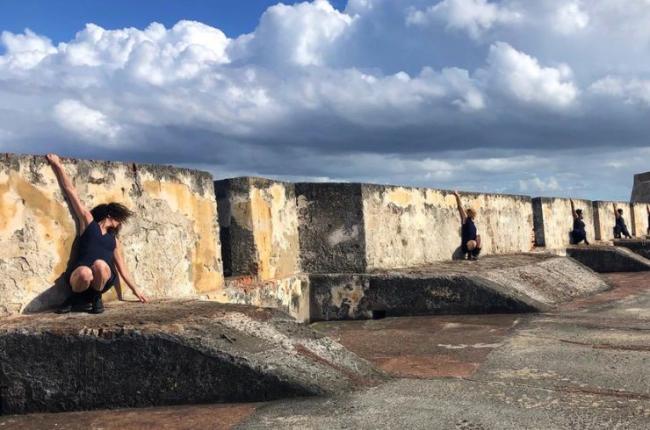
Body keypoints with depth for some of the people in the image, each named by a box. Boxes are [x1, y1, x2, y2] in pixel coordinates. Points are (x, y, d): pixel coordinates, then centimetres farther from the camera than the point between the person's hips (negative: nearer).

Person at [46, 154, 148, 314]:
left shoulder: (114, 241, 25)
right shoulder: (88, 221, 15)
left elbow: (122, 269, 29)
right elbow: (70, 191, 13)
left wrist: (135, 290, 29)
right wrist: (58, 165, 11)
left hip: (103, 279, 2)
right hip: (79, 275, -2)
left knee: (100, 264, -33)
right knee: (85, 273, -38)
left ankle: (96, 298, -5)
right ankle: (76, 298, -3)